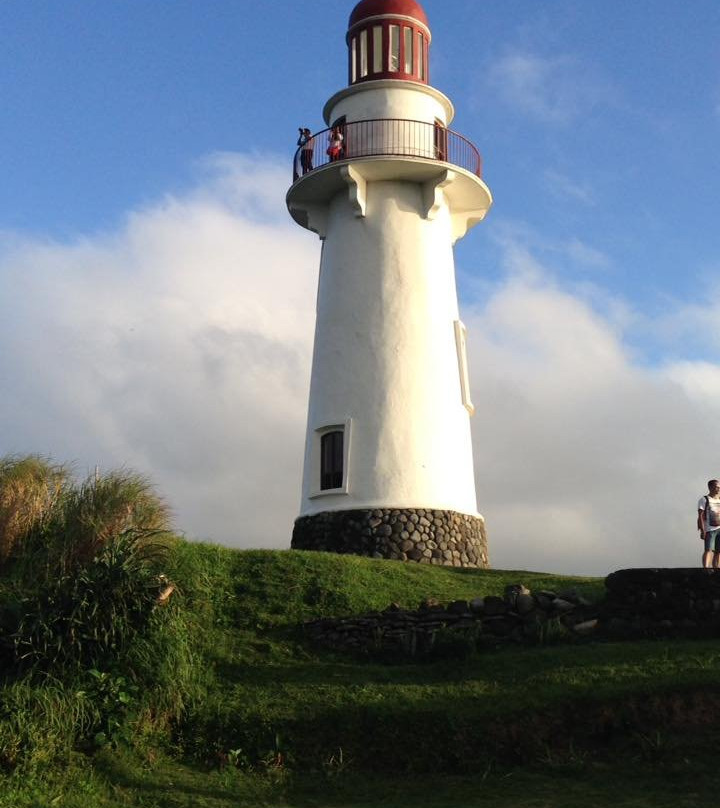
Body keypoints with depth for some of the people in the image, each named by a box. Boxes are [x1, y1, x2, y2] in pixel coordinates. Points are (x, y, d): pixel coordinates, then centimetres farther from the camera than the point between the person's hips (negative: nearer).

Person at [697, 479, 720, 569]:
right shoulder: (704, 500, 0)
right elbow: (700, 516, -6)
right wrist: (702, 530, -15)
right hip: (710, 529, -5)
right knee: (708, 550, -13)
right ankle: (706, 569, -20)